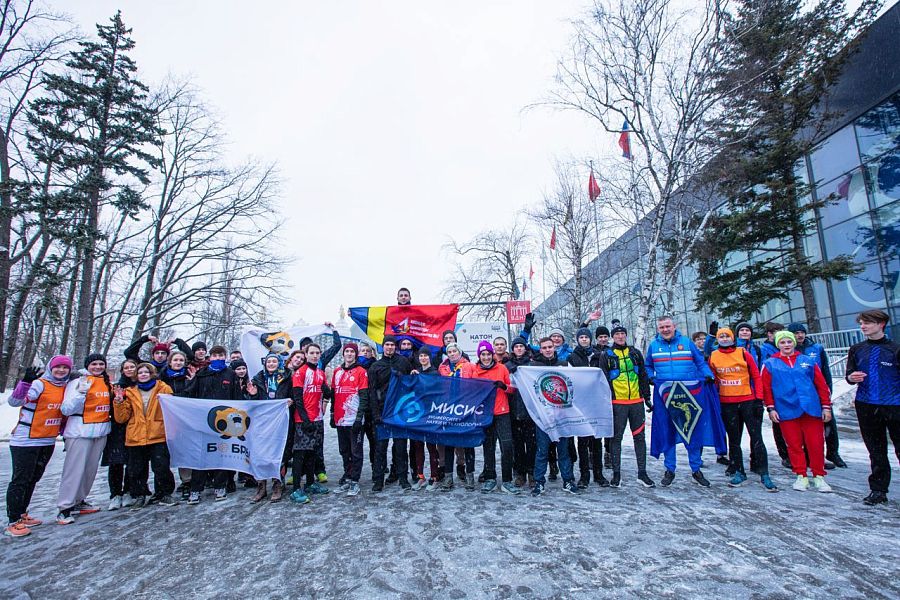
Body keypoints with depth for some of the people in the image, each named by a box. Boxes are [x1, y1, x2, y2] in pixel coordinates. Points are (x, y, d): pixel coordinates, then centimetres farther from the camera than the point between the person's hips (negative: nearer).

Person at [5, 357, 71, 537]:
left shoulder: (66, 387, 6)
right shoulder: (39, 384, -14)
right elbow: (14, 401, -25)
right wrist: (26, 382, -39)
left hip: (48, 441, 7)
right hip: (25, 441, -7)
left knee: (33, 479, 16)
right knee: (20, 480, 0)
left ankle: (22, 515, 28)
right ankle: (13, 521, 7)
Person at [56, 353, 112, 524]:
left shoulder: (107, 383, 12)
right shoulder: (78, 383, -6)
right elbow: (67, 409, -12)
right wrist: (81, 393, -24)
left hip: (101, 431, 6)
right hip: (80, 432, -6)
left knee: (91, 468, 11)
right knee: (75, 469, -6)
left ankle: (79, 502, 23)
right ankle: (65, 508, 3)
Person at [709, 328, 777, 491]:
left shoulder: (744, 353, -2)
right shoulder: (713, 357, 3)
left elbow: (756, 376, -1)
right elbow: (713, 380, 10)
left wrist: (759, 399, -6)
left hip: (748, 400, -2)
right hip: (727, 404, 2)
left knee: (756, 437, -2)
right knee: (734, 439, 10)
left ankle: (764, 474, 6)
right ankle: (738, 472, 21)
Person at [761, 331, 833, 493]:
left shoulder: (808, 361, 9)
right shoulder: (770, 364, 4)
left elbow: (821, 384, 10)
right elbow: (766, 387, 2)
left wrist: (826, 406, 5)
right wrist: (771, 408, -3)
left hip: (811, 409, 1)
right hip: (787, 411, -1)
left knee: (816, 443, 3)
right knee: (794, 445, 6)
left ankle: (818, 476, 18)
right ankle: (801, 476, 18)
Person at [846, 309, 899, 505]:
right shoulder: (856, 350, 8)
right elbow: (849, 374, 8)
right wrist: (852, 377, -14)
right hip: (866, 406, 3)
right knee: (876, 451, 11)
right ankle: (878, 490, 19)